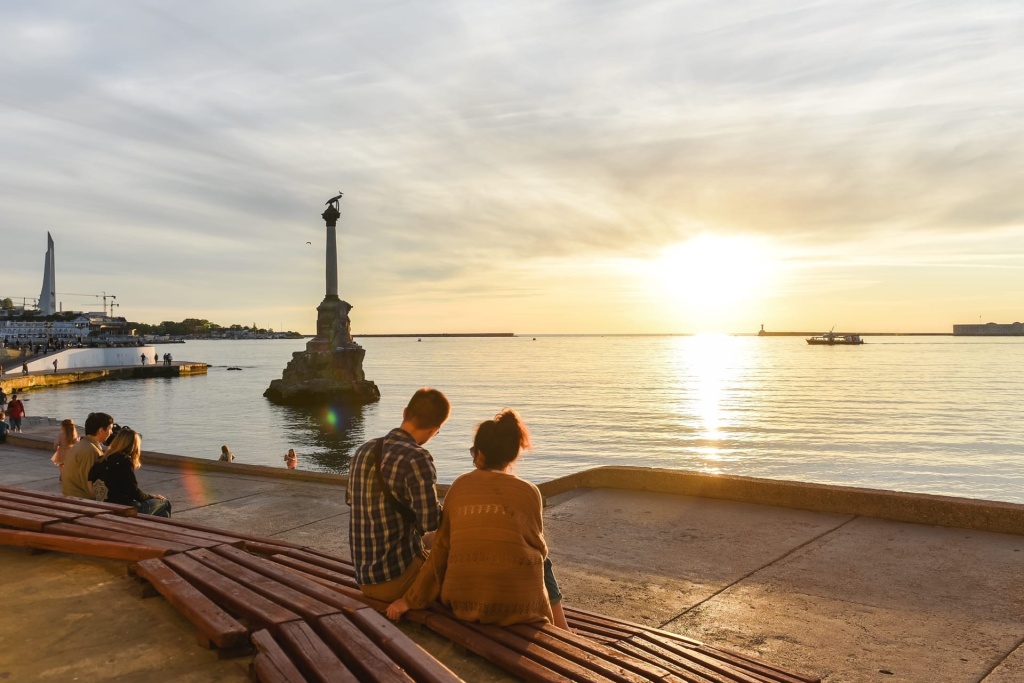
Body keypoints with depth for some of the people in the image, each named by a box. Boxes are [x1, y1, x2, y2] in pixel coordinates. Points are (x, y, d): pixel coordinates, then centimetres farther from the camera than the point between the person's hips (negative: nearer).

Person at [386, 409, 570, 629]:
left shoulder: (459, 486, 3)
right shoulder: (529, 492, -3)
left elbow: (441, 552, 2)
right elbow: (538, 548, 9)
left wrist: (410, 600, 10)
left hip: (464, 602, 3)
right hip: (517, 605, -3)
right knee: (542, 564, 32)